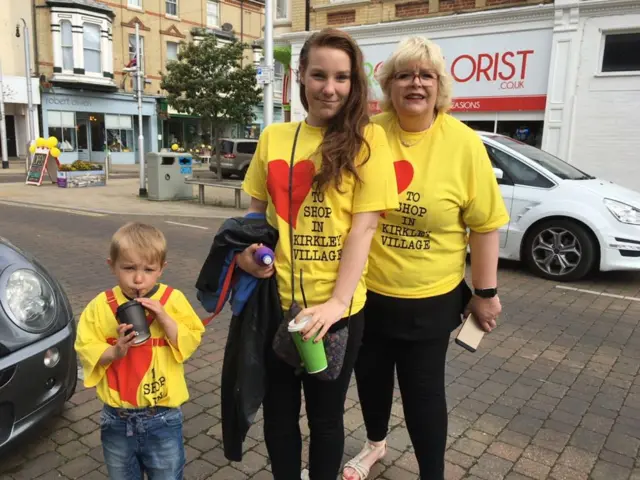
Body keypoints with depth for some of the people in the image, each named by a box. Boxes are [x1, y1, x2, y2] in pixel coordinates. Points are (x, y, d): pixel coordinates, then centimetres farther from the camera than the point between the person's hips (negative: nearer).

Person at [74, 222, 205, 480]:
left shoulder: (173, 300, -10)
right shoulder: (100, 306, -7)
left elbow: (191, 342, -12)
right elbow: (86, 351, -4)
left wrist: (164, 318, -24)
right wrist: (114, 352, -22)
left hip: (162, 418, -1)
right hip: (117, 419, 2)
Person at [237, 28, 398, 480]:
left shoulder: (367, 138, -6)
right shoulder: (274, 137, 5)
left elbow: (363, 225, -12)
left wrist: (338, 300, -18)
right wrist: (246, 248, -6)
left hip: (335, 307, -3)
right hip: (275, 299, 4)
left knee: (325, 416, 17)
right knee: (278, 412, 19)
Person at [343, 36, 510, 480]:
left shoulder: (464, 143, -11)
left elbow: (485, 225, -5)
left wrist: (487, 293, -3)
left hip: (429, 298, -3)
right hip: (366, 292, 3)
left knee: (423, 389, 9)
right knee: (371, 376, 21)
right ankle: (376, 443, 51)